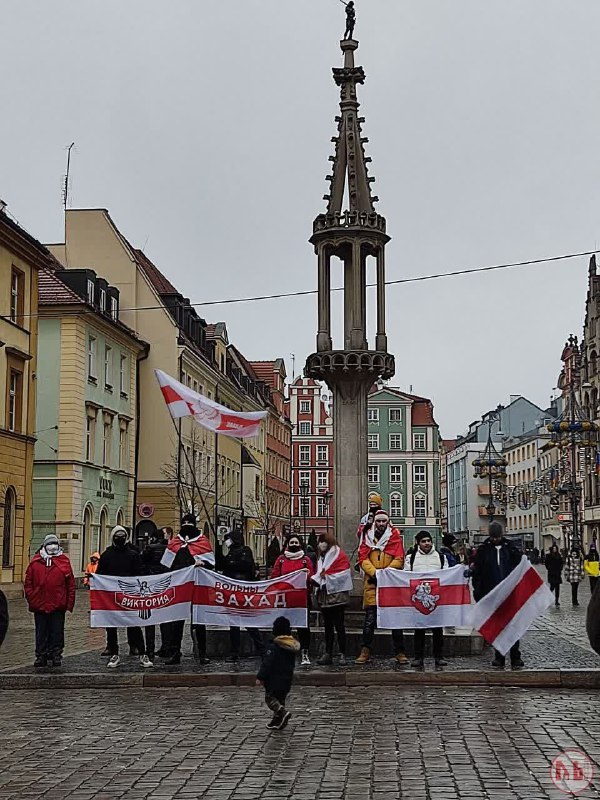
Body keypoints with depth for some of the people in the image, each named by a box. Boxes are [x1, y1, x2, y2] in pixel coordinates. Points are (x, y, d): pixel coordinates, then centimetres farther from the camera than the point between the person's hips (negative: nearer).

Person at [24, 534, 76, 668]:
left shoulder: (64, 562, 1)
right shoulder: (35, 562, 3)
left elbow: (71, 585, 1)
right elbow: (28, 583, 5)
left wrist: (69, 605, -3)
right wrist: (31, 600, -4)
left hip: (58, 606, -1)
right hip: (39, 606, 1)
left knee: (57, 633, 5)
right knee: (41, 633, 9)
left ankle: (56, 656, 15)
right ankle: (41, 656, 19)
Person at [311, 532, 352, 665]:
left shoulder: (340, 555, -5)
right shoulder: (321, 558, 18)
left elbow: (343, 574, -15)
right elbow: (318, 574, 16)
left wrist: (326, 577, -16)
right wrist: (315, 579, -6)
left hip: (336, 595, -7)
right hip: (324, 595, 7)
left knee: (339, 625, -5)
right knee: (328, 626, 11)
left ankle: (342, 654, -1)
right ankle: (328, 654, 14)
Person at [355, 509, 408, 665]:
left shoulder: (395, 536, 5)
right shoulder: (368, 536, 10)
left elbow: (399, 559, -4)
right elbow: (363, 558, 2)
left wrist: (386, 572, -15)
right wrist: (374, 572, -12)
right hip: (372, 582, 1)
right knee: (370, 618, -1)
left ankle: (400, 652, 11)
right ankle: (365, 651, 5)